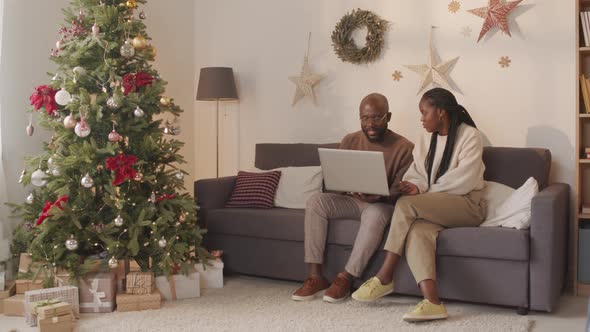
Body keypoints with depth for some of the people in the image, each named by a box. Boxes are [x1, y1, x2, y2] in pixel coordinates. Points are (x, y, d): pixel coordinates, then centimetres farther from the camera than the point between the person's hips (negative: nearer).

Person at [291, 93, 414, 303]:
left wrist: (377, 197, -33)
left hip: (384, 204, -4)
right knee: (316, 201, -22)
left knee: (374, 213, -39)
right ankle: (315, 276, -23)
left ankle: (345, 278, -27)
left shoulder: (404, 148, -11)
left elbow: (399, 193, -12)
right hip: (352, 200, 4)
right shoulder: (350, 141, 2)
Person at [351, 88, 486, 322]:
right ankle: (431, 302, -45)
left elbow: (464, 181, -13)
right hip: (435, 208, 5)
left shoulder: (470, 135, -4)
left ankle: (384, 277, -21)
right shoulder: (427, 138, 17)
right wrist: (409, 186, -14)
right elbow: (416, 173, 9)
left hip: (468, 204, -5)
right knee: (417, 230, -31)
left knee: (406, 204, -28)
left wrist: (424, 191, -12)